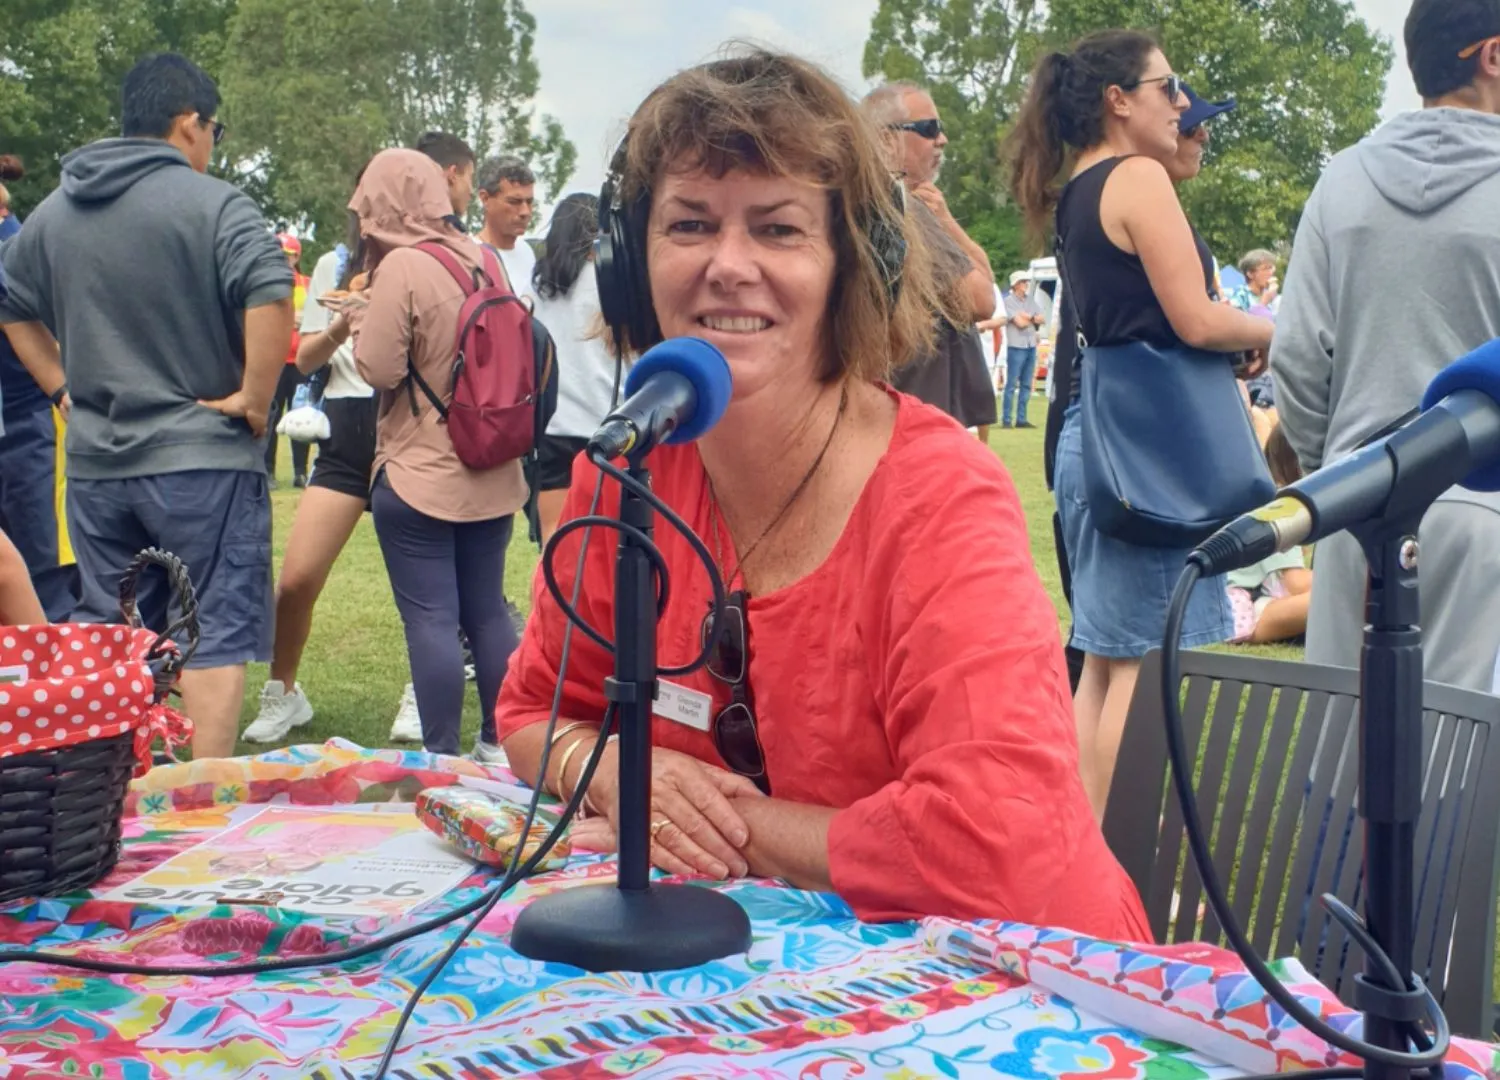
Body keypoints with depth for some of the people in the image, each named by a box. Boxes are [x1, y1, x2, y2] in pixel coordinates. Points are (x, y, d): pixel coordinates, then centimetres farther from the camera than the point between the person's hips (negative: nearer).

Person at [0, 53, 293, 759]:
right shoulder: (212, 203, -10)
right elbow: (271, 294, -25)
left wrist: (63, 389, 19)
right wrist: (255, 399, -16)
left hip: (94, 464, 6)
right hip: (201, 459, -6)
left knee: (106, 642, 15)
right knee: (215, 636, 0)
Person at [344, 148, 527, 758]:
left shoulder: (401, 267, -14)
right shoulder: (481, 261, 7)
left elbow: (378, 370, -16)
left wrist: (361, 314, 3)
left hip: (420, 475, -7)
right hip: (491, 474, 7)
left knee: (431, 617, -2)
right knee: (488, 611, 14)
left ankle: (442, 756, 2)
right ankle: (501, 744, 22)